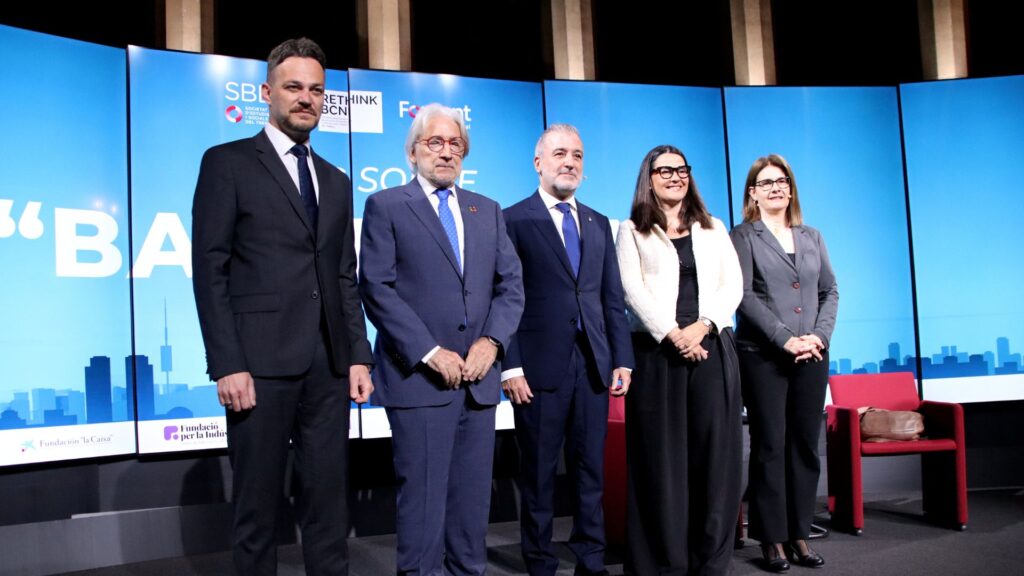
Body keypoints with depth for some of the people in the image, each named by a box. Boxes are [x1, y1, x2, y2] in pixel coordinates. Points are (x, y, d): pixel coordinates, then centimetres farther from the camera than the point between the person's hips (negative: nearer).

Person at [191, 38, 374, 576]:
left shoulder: (335, 181, 18)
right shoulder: (227, 162, 2)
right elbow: (210, 270, -5)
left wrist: (358, 356, 8)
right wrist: (227, 365, -13)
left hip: (328, 366, 5)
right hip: (260, 362, -5)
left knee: (330, 502, 9)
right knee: (257, 504, 5)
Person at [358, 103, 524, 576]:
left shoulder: (488, 210, 15)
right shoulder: (386, 206, 2)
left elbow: (511, 284, 10)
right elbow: (377, 289, -8)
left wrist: (491, 340, -7)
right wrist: (430, 353, -14)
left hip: (479, 378, 5)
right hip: (420, 378, -4)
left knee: (473, 499, 11)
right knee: (423, 500, 1)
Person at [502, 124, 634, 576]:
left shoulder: (599, 224, 15)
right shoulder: (513, 220, -1)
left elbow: (613, 299, 13)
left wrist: (622, 359, 6)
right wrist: (510, 366, -12)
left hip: (593, 365, 5)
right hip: (540, 365, -4)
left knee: (591, 471, 11)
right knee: (538, 474, 6)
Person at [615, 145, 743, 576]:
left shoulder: (713, 229, 18)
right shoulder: (632, 231, 10)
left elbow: (733, 285, 7)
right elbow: (633, 291, -3)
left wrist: (702, 325, -10)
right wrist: (673, 334, -14)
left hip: (712, 348, 3)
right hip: (657, 350, -2)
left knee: (715, 453, 1)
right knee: (661, 456, -2)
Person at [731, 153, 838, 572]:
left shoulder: (811, 237, 16)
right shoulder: (743, 236, 1)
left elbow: (830, 291, 12)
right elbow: (744, 295, -8)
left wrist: (819, 336, -4)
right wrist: (785, 339, -15)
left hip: (812, 356, 4)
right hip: (762, 356, -4)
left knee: (806, 445, 7)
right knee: (770, 446, 0)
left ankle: (799, 535, 17)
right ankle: (772, 539, 8)